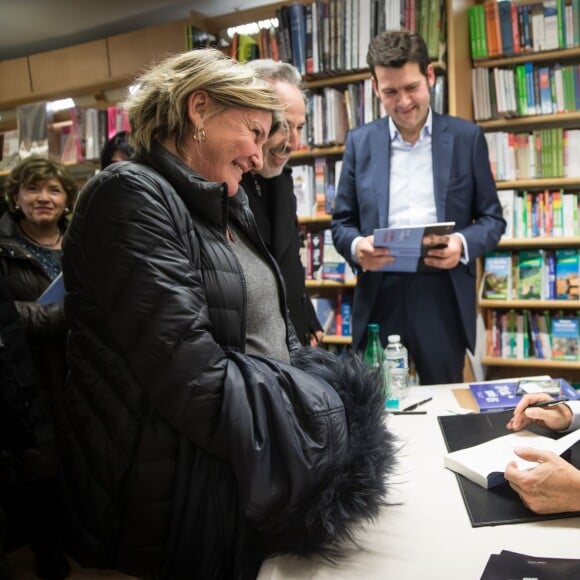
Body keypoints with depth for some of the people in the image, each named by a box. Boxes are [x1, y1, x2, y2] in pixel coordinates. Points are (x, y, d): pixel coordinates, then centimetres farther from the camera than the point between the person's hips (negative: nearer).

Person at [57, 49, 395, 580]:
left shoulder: (224, 210, 12)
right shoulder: (132, 197, -18)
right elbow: (193, 376, -27)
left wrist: (324, 390, -1)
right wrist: (325, 427, -19)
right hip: (189, 492, -8)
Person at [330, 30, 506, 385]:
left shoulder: (466, 137, 4)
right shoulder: (360, 142, 7)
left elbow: (492, 218, 6)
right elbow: (342, 222, 9)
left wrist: (463, 244, -15)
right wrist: (356, 246, -14)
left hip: (443, 299, 0)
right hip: (379, 299, 1)